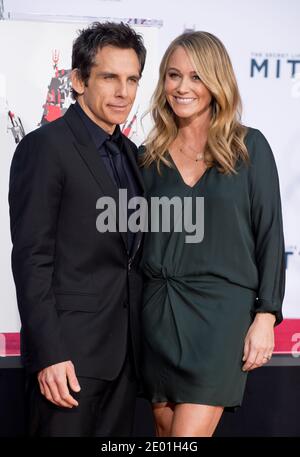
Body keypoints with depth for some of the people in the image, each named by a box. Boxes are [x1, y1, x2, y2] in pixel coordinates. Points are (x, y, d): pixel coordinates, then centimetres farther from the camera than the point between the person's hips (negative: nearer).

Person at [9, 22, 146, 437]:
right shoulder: (45, 146, -9)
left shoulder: (129, 152, 14)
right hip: (70, 349, -7)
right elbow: (31, 257, -14)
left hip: (123, 350, 7)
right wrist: (49, 355, -19)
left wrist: (139, 340, 11)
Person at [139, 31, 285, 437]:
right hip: (158, 311, 3)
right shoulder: (149, 156, 7)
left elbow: (269, 235, -1)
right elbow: (138, 236, 11)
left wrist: (266, 316, -7)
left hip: (221, 310, -3)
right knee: (166, 429, 10)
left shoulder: (249, 147, 0)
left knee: (188, 433, -9)